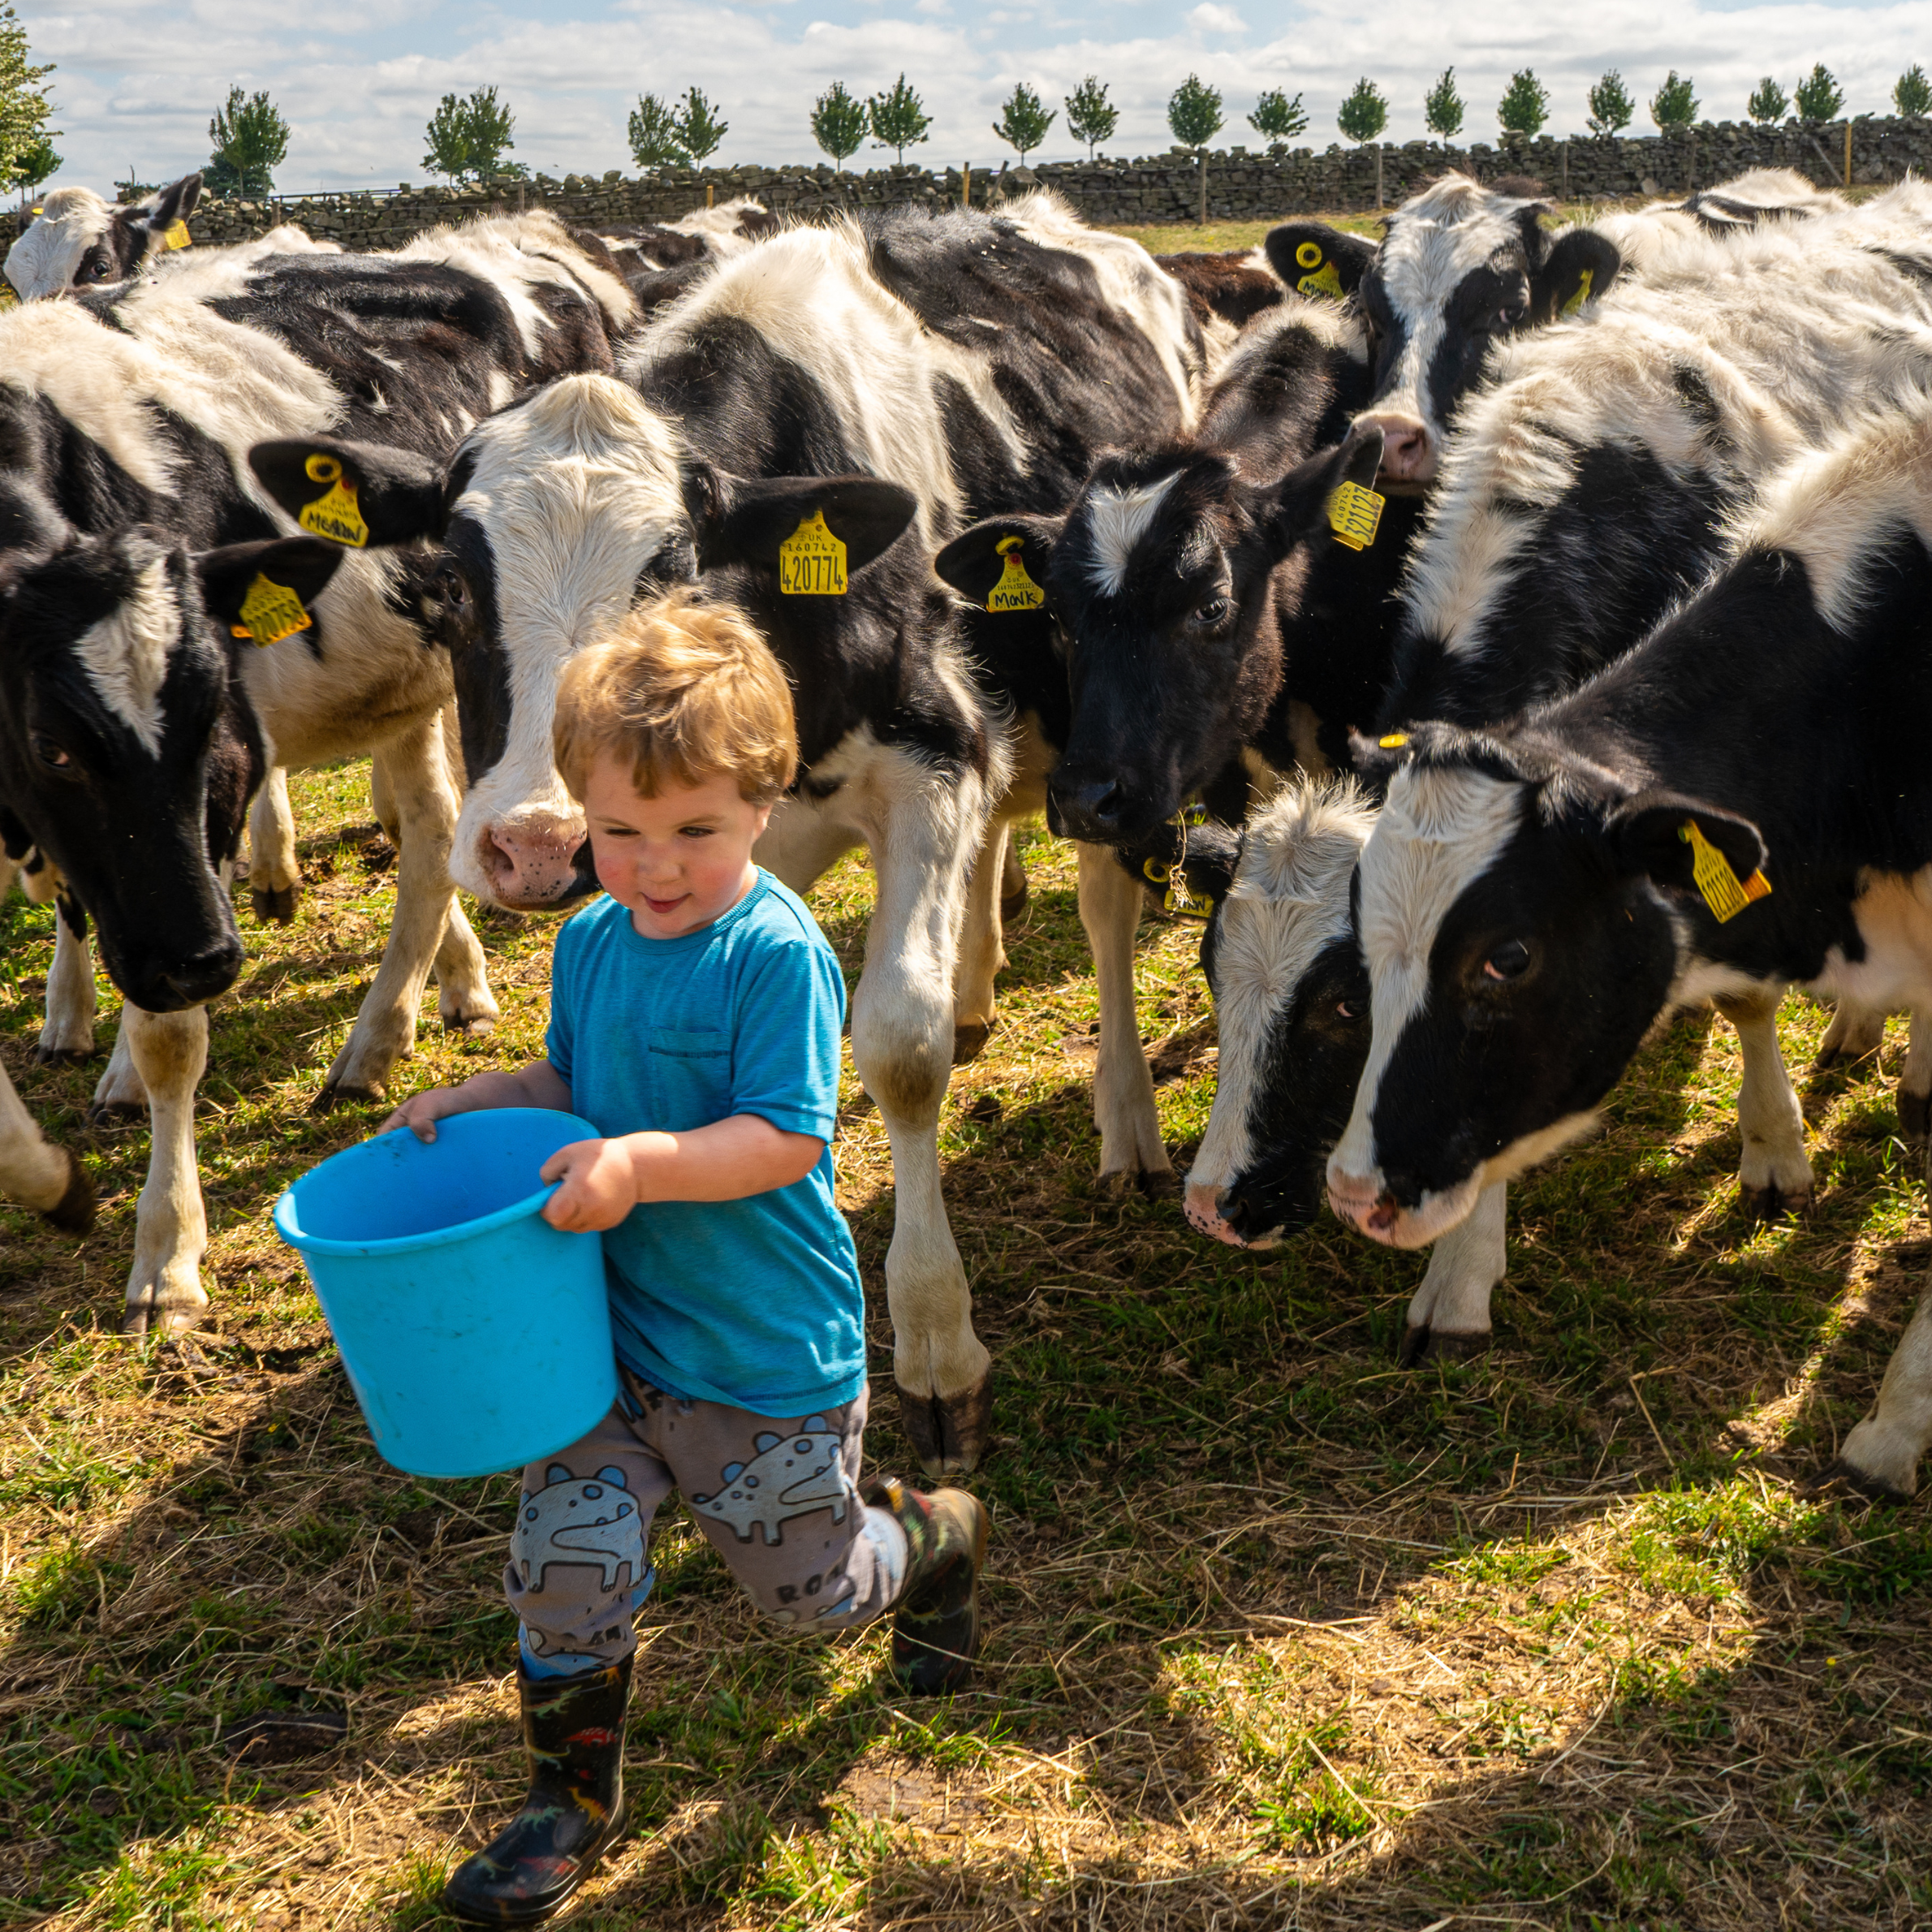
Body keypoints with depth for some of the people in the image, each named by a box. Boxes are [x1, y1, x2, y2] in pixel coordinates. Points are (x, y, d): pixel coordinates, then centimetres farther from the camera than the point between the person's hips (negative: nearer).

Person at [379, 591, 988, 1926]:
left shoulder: (779, 954, -20)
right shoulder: (590, 943, 2)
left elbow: (787, 1138, -24)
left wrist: (642, 1163, -35)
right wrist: (472, 1105, 0)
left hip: (769, 1354, -5)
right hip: (612, 1321, 6)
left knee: (811, 1583, 14)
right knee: (567, 1559, 2)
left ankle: (942, 1539, 47)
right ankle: (575, 1797, 25)